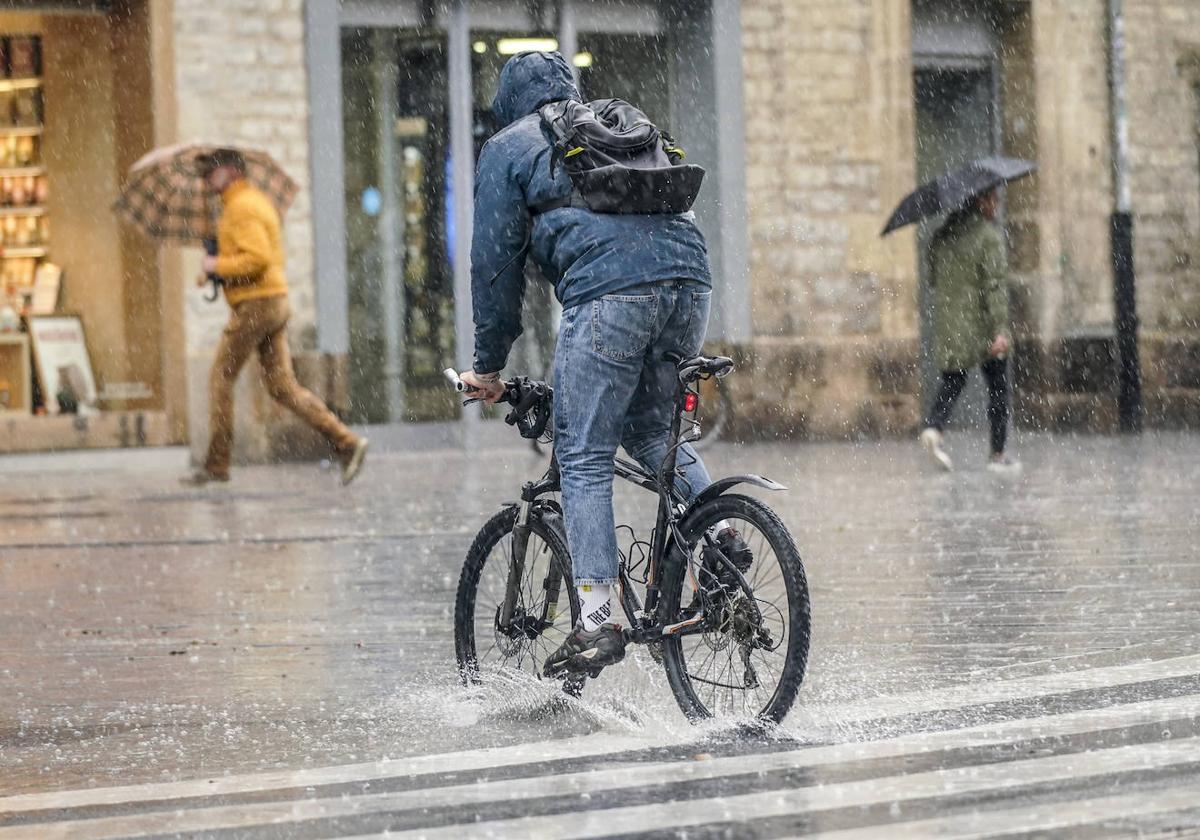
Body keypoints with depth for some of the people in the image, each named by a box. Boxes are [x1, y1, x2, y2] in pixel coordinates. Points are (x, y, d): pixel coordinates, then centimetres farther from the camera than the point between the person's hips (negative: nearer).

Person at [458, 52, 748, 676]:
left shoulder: (509, 148, 17)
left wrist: (489, 365, 19)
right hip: (689, 277, 6)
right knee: (651, 429, 25)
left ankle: (598, 622, -10)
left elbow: (496, 261, 13)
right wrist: (672, 350, 45)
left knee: (584, 457, -1)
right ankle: (721, 532, 3)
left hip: (607, 291, -6)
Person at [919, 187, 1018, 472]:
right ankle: (998, 454, 8)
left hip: (948, 326, 5)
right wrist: (1000, 329, -21)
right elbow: (996, 285, -18)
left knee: (952, 382, 9)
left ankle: (933, 427, -19)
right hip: (982, 325, -5)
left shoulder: (942, 236, 7)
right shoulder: (988, 236, -12)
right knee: (997, 387, 7)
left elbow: (933, 279, 15)